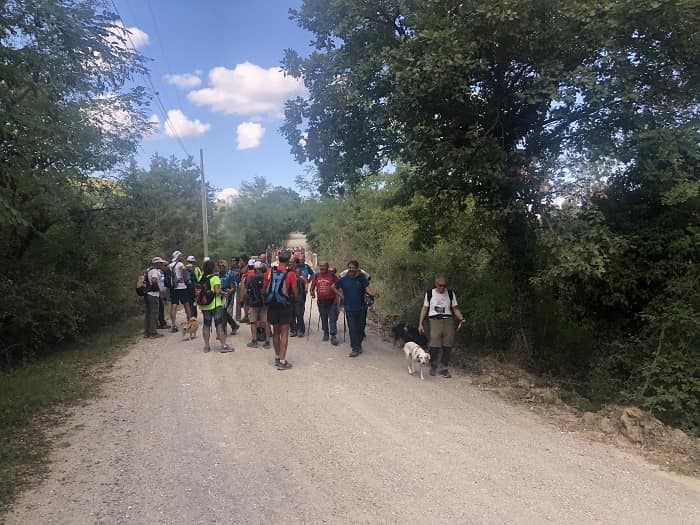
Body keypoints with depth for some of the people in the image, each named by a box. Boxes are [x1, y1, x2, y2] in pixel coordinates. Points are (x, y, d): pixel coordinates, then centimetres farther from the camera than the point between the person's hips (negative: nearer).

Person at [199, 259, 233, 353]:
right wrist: (224, 293, -2)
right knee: (219, 324, -1)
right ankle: (223, 345, -1)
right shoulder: (215, 278, -11)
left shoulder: (201, 278, 6)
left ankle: (206, 346, 16)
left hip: (204, 305, 5)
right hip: (215, 304, -5)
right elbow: (217, 291, -20)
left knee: (206, 324, 12)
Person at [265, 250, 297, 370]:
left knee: (276, 331, 16)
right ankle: (282, 361, -1)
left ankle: (277, 357, 27)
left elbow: (265, 290, 7)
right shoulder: (290, 274, -11)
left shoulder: (270, 272, 0)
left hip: (272, 305, 4)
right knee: (284, 333, 1)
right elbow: (295, 293, -7)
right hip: (284, 306, -4)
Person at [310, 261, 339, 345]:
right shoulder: (316, 276, 5)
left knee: (333, 319, -7)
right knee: (323, 318, 14)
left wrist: (337, 297, -9)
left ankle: (333, 336, -4)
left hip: (332, 301, -3)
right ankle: (326, 333, 30)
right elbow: (312, 286, 14)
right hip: (321, 301, 4)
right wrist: (312, 292, -6)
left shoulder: (332, 276, -5)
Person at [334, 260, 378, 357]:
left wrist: (374, 294, -27)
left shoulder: (361, 279, 1)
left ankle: (358, 346, 26)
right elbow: (333, 287, 10)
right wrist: (340, 295, 1)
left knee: (359, 328, 10)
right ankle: (355, 349, 2)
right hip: (349, 308, -1)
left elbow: (367, 289, -7)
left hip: (360, 307, 2)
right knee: (352, 329, -3)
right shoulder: (344, 279, -1)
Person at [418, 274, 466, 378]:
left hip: (448, 320, 2)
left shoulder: (451, 293, 10)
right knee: (434, 345, -12)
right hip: (435, 320, -2)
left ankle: (444, 369, 9)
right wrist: (420, 323, 6)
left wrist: (461, 319, -6)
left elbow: (455, 308, 11)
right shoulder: (430, 293, 7)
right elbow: (424, 309, 11)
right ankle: (433, 366, 10)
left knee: (447, 346, -3)